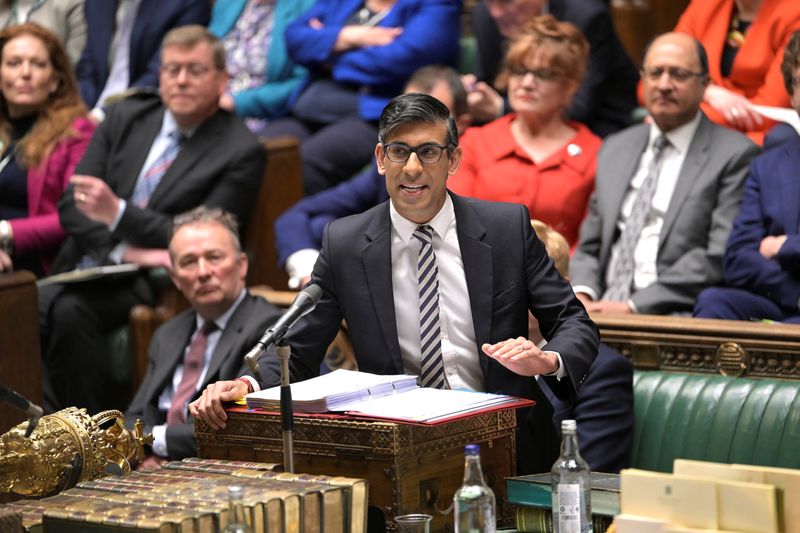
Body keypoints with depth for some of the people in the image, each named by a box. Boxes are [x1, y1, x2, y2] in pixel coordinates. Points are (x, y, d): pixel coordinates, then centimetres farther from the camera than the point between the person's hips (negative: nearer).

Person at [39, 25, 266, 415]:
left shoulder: (240, 152, -3)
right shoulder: (125, 117, 12)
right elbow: (72, 205, 7)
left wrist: (118, 213, -20)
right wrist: (127, 250, -13)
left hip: (147, 282, -5)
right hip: (88, 264, 5)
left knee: (67, 310, -32)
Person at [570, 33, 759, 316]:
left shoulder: (734, 154, 1)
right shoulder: (615, 149, 22)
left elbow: (720, 258, -9)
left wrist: (633, 306, -15)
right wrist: (581, 295, -1)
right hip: (604, 309, 5)